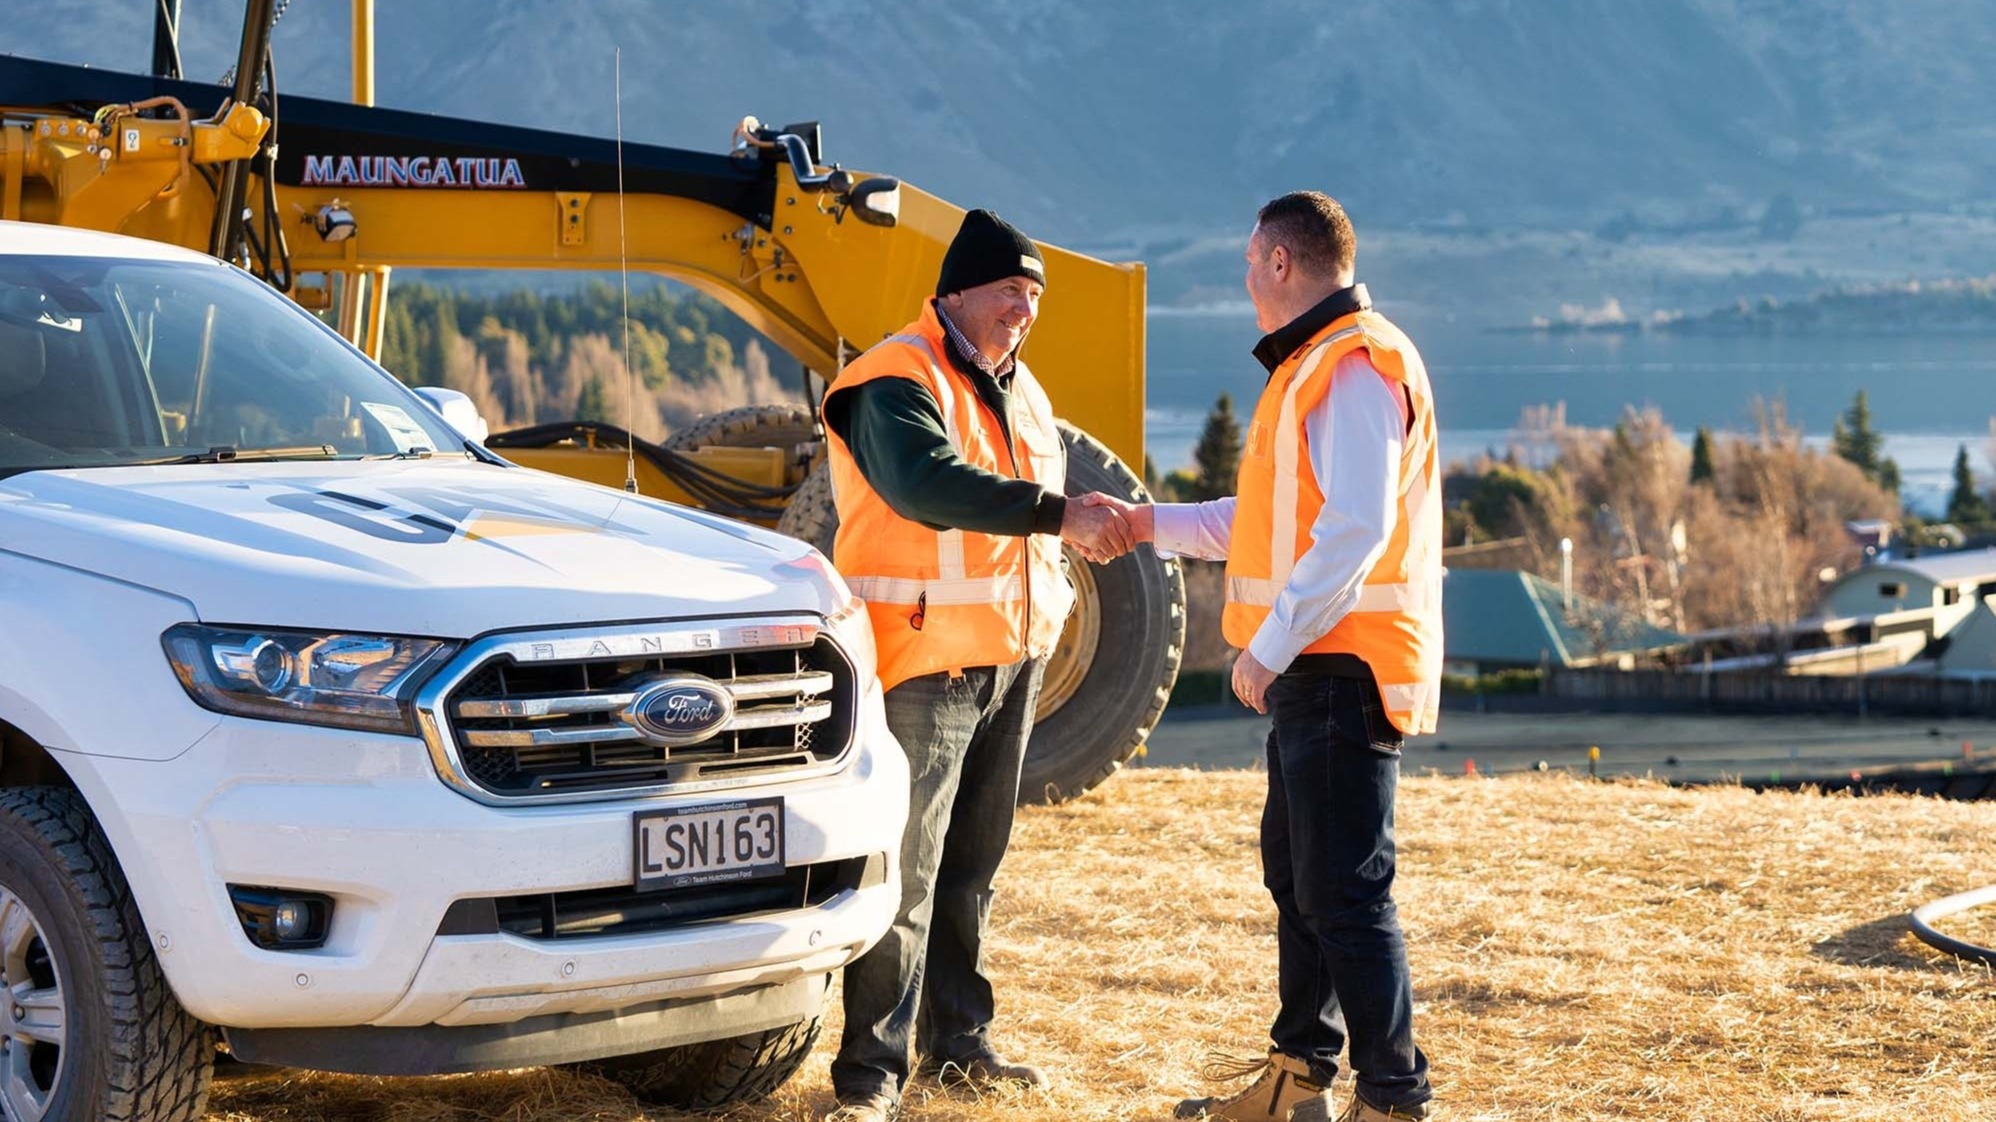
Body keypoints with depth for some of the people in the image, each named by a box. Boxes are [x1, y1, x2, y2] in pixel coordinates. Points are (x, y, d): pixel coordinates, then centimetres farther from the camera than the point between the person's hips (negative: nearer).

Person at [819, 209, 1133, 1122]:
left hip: (1010, 659, 9)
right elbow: (927, 484, -29)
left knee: (972, 867, 14)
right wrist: (1060, 516, -33)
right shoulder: (896, 382, -12)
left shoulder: (1017, 389, 18)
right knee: (904, 872, -9)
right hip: (923, 660, -8)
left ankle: (961, 1041, 23)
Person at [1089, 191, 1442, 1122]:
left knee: (1345, 891, -10)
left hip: (1342, 672, -11)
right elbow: (1277, 517, 26)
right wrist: (1150, 523, 26)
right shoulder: (1312, 365, 20)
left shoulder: (1355, 366, -15)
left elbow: (1355, 529, -24)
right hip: (1314, 671, 11)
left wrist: (1270, 646, -21)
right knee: (1296, 874, 18)